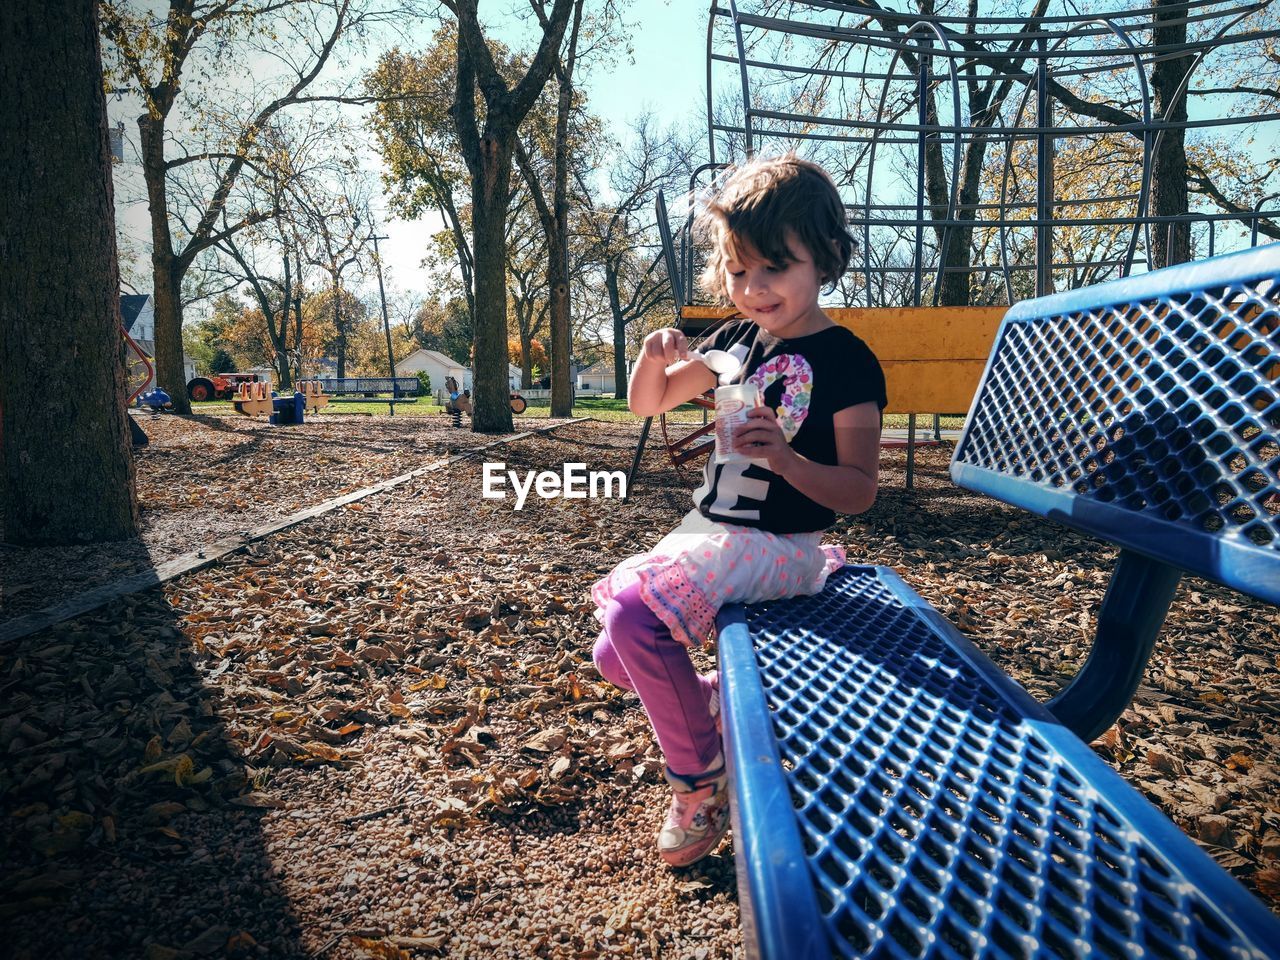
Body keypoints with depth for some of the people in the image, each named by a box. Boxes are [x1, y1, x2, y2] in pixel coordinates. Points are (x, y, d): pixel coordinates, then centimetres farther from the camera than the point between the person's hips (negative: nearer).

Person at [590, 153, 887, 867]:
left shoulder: (847, 361, -11)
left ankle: (700, 782, -4)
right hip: (707, 533, 8)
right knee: (615, 656, 6)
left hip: (779, 547, -7)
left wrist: (787, 459, -32)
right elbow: (649, 403, 16)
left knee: (632, 617, -26)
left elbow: (860, 490, -14)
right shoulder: (738, 340, 8)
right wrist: (656, 356, -6)